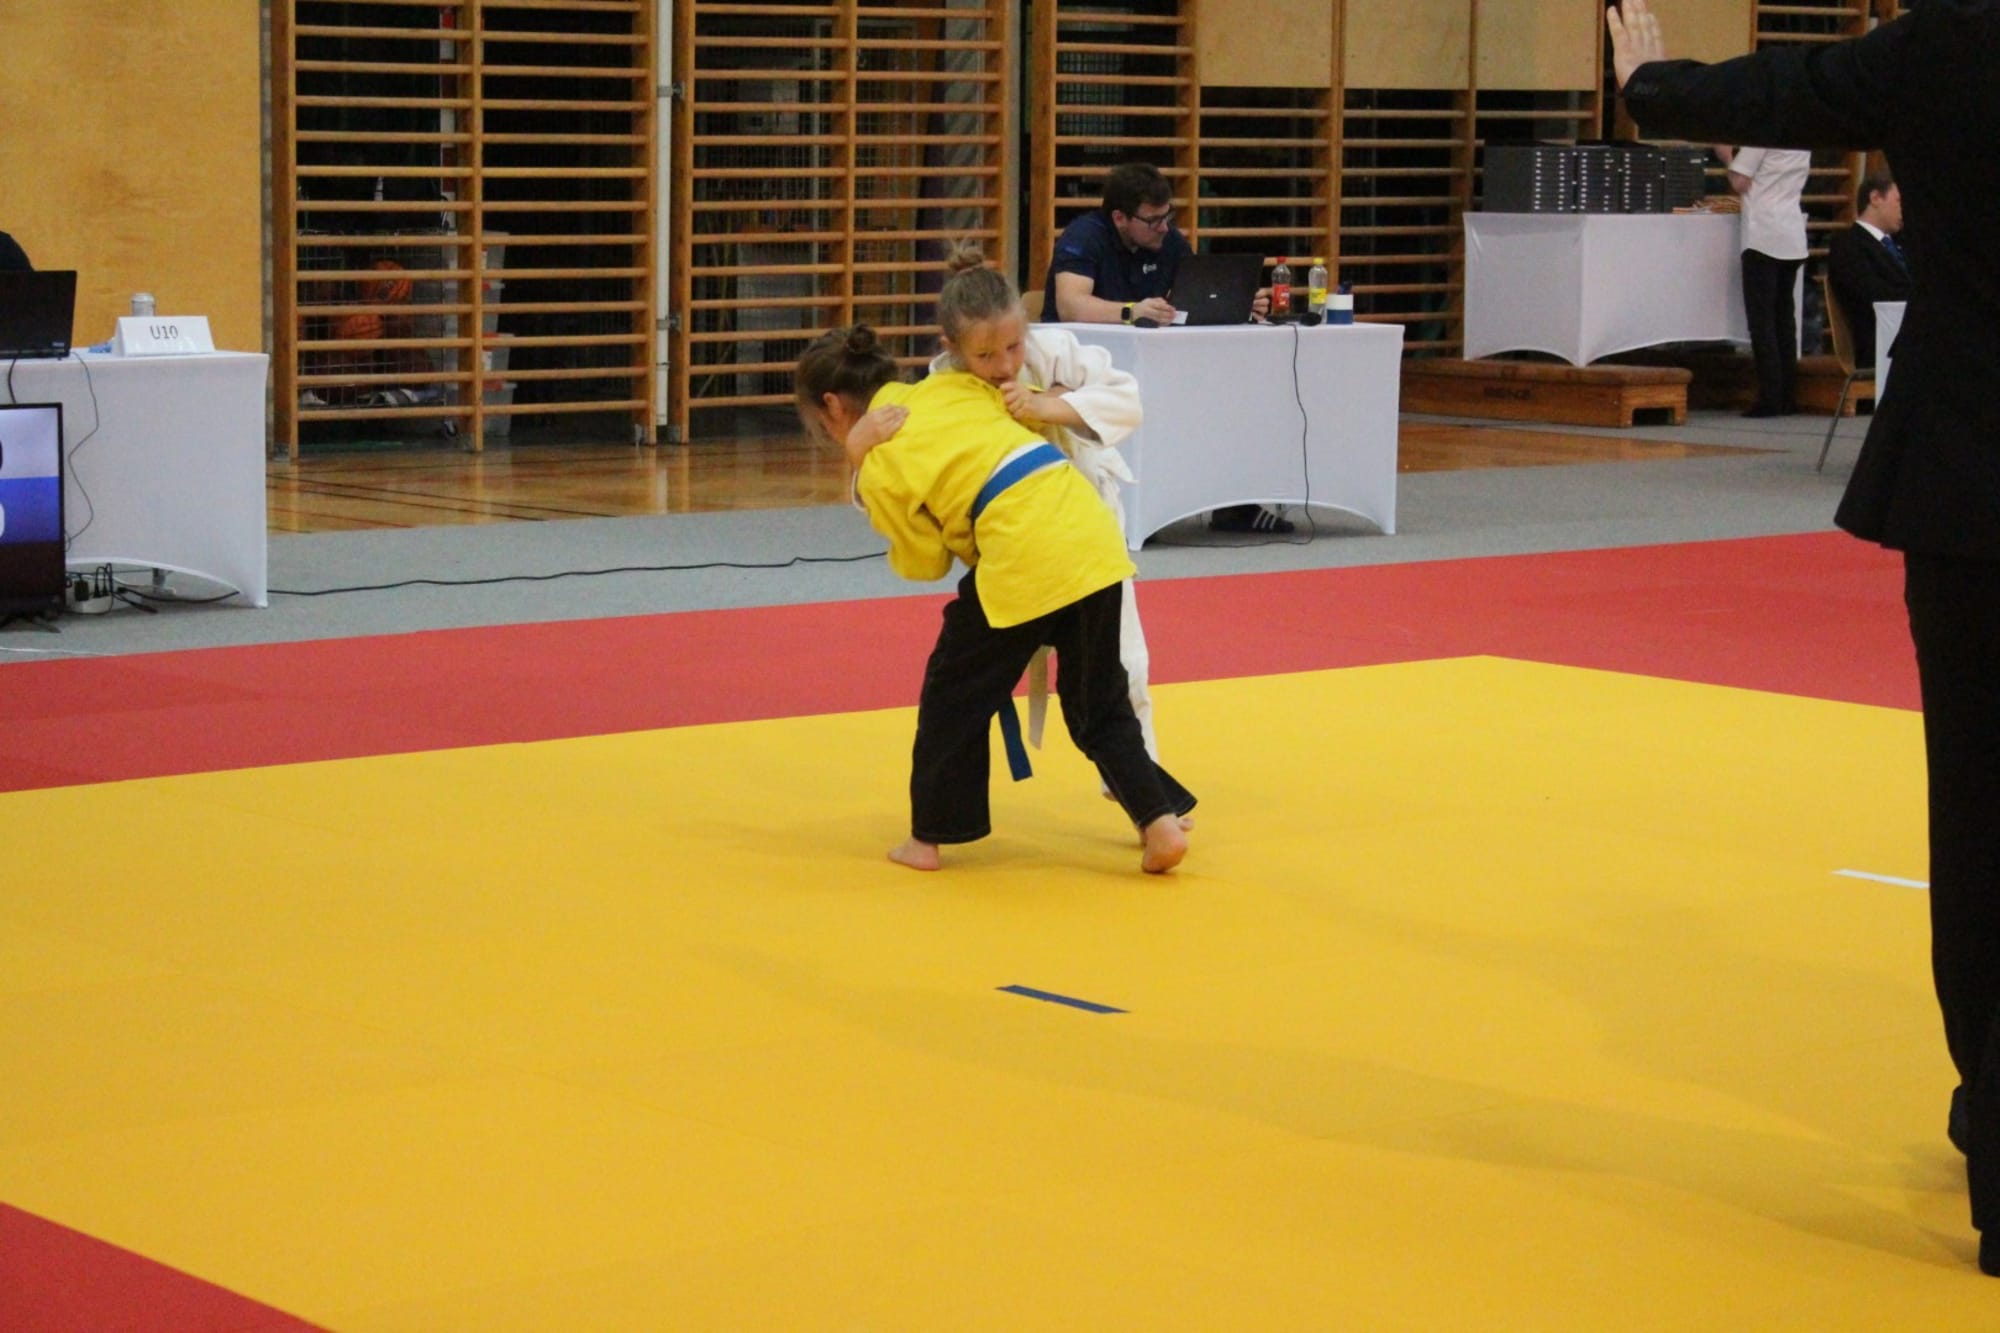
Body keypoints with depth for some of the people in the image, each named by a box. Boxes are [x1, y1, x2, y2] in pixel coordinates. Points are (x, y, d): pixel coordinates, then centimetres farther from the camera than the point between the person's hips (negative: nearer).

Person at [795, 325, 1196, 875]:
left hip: (1023, 557, -6)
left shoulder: (878, 470, 2)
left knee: (954, 693, 15)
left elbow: (925, 562, 12)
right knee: (1100, 703, 19)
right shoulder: (951, 386, 17)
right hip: (1095, 539, 6)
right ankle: (1161, 822, 10)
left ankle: (927, 837, 22)